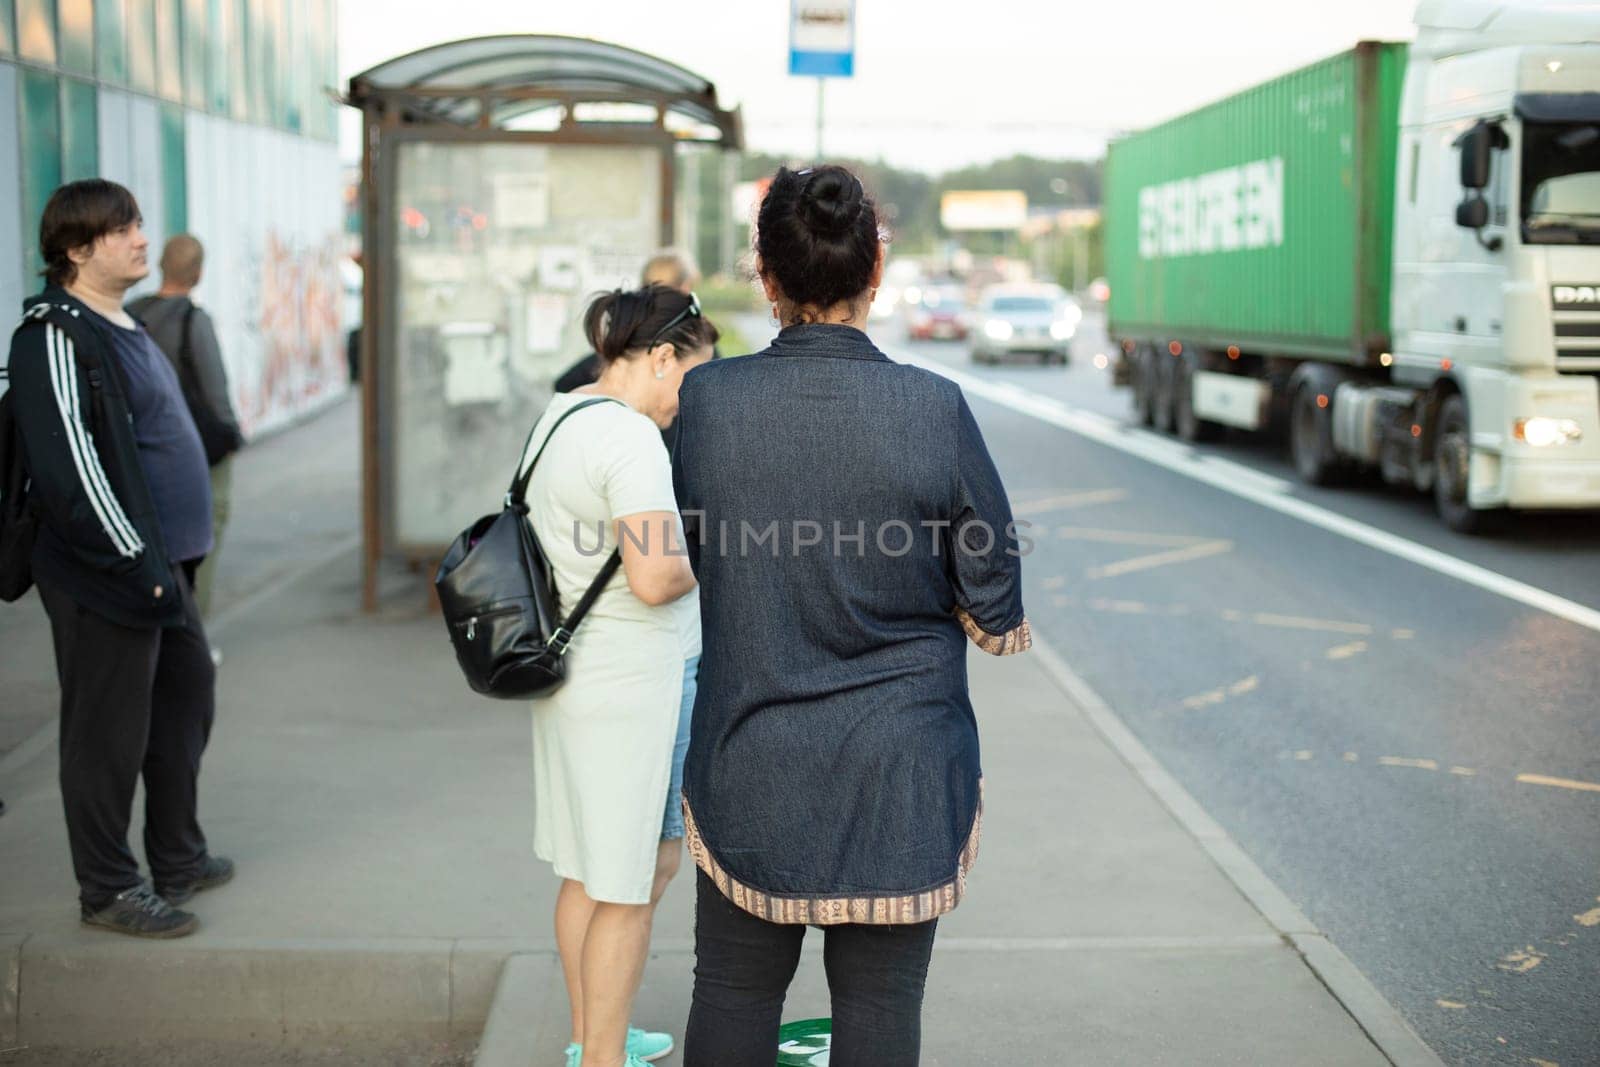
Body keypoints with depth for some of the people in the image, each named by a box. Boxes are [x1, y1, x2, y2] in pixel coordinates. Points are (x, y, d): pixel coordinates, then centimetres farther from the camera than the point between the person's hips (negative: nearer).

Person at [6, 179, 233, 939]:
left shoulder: (122, 328, 16)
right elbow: (69, 467, -22)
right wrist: (136, 563, -22)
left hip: (161, 564, 10)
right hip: (107, 579, -10)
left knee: (186, 702, 18)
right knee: (109, 734, 0)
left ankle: (178, 861, 32)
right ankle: (108, 891, 12)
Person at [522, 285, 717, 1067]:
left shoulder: (557, 416, 10)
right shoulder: (630, 438, -21)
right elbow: (655, 578, -28)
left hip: (575, 675, 10)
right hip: (635, 686, -10)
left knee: (588, 873, 21)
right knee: (634, 886, 3)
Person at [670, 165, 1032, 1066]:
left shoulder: (709, 400, -9)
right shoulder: (934, 409, -14)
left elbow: (698, 559, 5)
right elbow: (995, 607, -8)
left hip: (749, 765, 2)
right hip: (899, 773, -1)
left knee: (734, 991, 16)